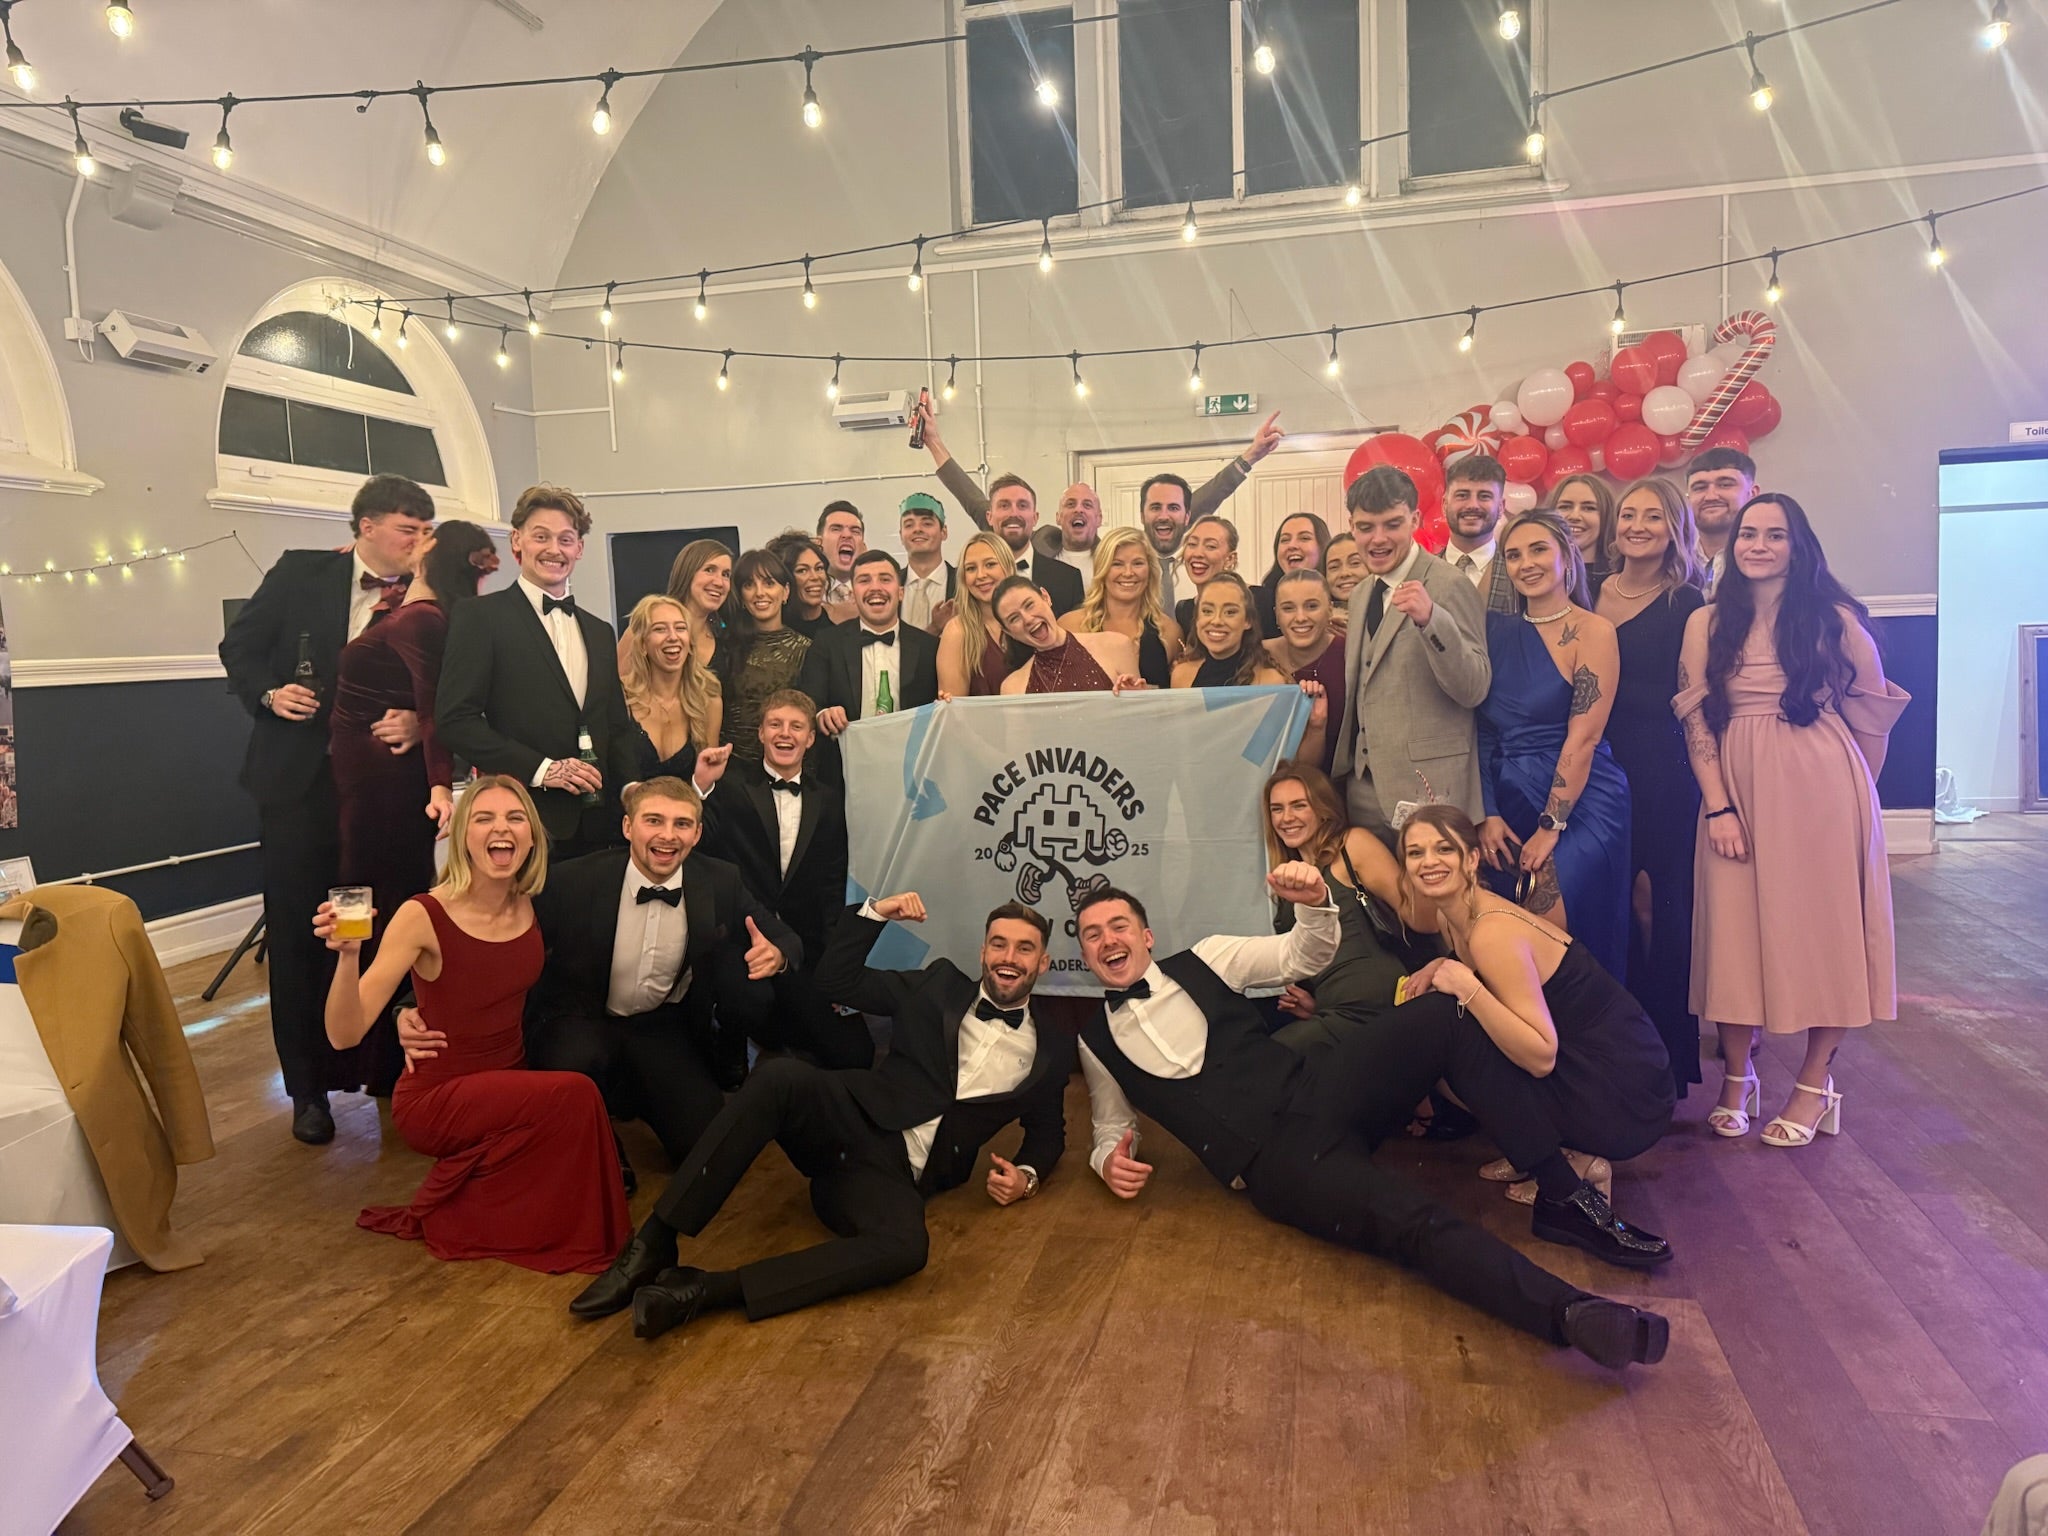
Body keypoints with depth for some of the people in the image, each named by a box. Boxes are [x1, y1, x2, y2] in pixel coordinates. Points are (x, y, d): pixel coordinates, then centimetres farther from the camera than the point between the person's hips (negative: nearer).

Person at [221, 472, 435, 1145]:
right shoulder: (300, 572, 1)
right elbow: (240, 648, 7)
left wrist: (419, 723, -18)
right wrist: (269, 693, -11)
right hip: (301, 780, 0)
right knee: (298, 933, 5)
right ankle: (308, 1085, 18)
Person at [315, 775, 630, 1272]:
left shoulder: (530, 906, -5)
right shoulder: (423, 916, -20)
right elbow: (345, 1033, -25)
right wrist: (348, 954, -43)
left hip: (510, 1080, 6)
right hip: (436, 1099, -6)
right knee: (574, 1096, -26)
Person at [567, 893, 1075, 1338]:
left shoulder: (1051, 1049, 16)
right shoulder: (941, 985, 15)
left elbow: (1049, 1130, 24)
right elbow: (837, 979, 15)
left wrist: (1028, 1174, 2)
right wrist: (875, 912, 3)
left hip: (896, 1174, 0)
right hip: (850, 1124, 1)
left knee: (906, 1247, -37)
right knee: (780, 1076, -34)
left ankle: (705, 1289, -36)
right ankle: (653, 1245, -32)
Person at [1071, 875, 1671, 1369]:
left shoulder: (1204, 960, 13)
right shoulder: (1095, 1042, 14)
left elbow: (1306, 957, 11)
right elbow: (1111, 1124, 27)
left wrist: (1314, 904, -12)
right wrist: (1109, 1158, 3)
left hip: (1319, 1090, 3)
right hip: (1272, 1162, -3)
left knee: (1448, 1010, -23)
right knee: (1411, 1221, -32)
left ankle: (1561, 1182, -18)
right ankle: (1575, 1314, -43)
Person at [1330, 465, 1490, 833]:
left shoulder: (1448, 587, -11)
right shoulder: (1361, 593, 13)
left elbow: (1474, 689, -18)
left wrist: (1430, 619, -31)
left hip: (1426, 788, -7)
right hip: (1363, 786, 7)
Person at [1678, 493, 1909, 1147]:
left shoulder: (1836, 619, 2)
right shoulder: (1707, 624, 6)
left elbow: (1871, 714, 7)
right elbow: (1696, 722, 0)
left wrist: (1855, 793, 9)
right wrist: (1719, 806, -8)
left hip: (1822, 792, -1)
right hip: (1737, 794, 1)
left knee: (1822, 926, 3)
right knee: (1736, 930, 3)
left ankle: (1815, 1084, 15)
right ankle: (1736, 1075, 17)